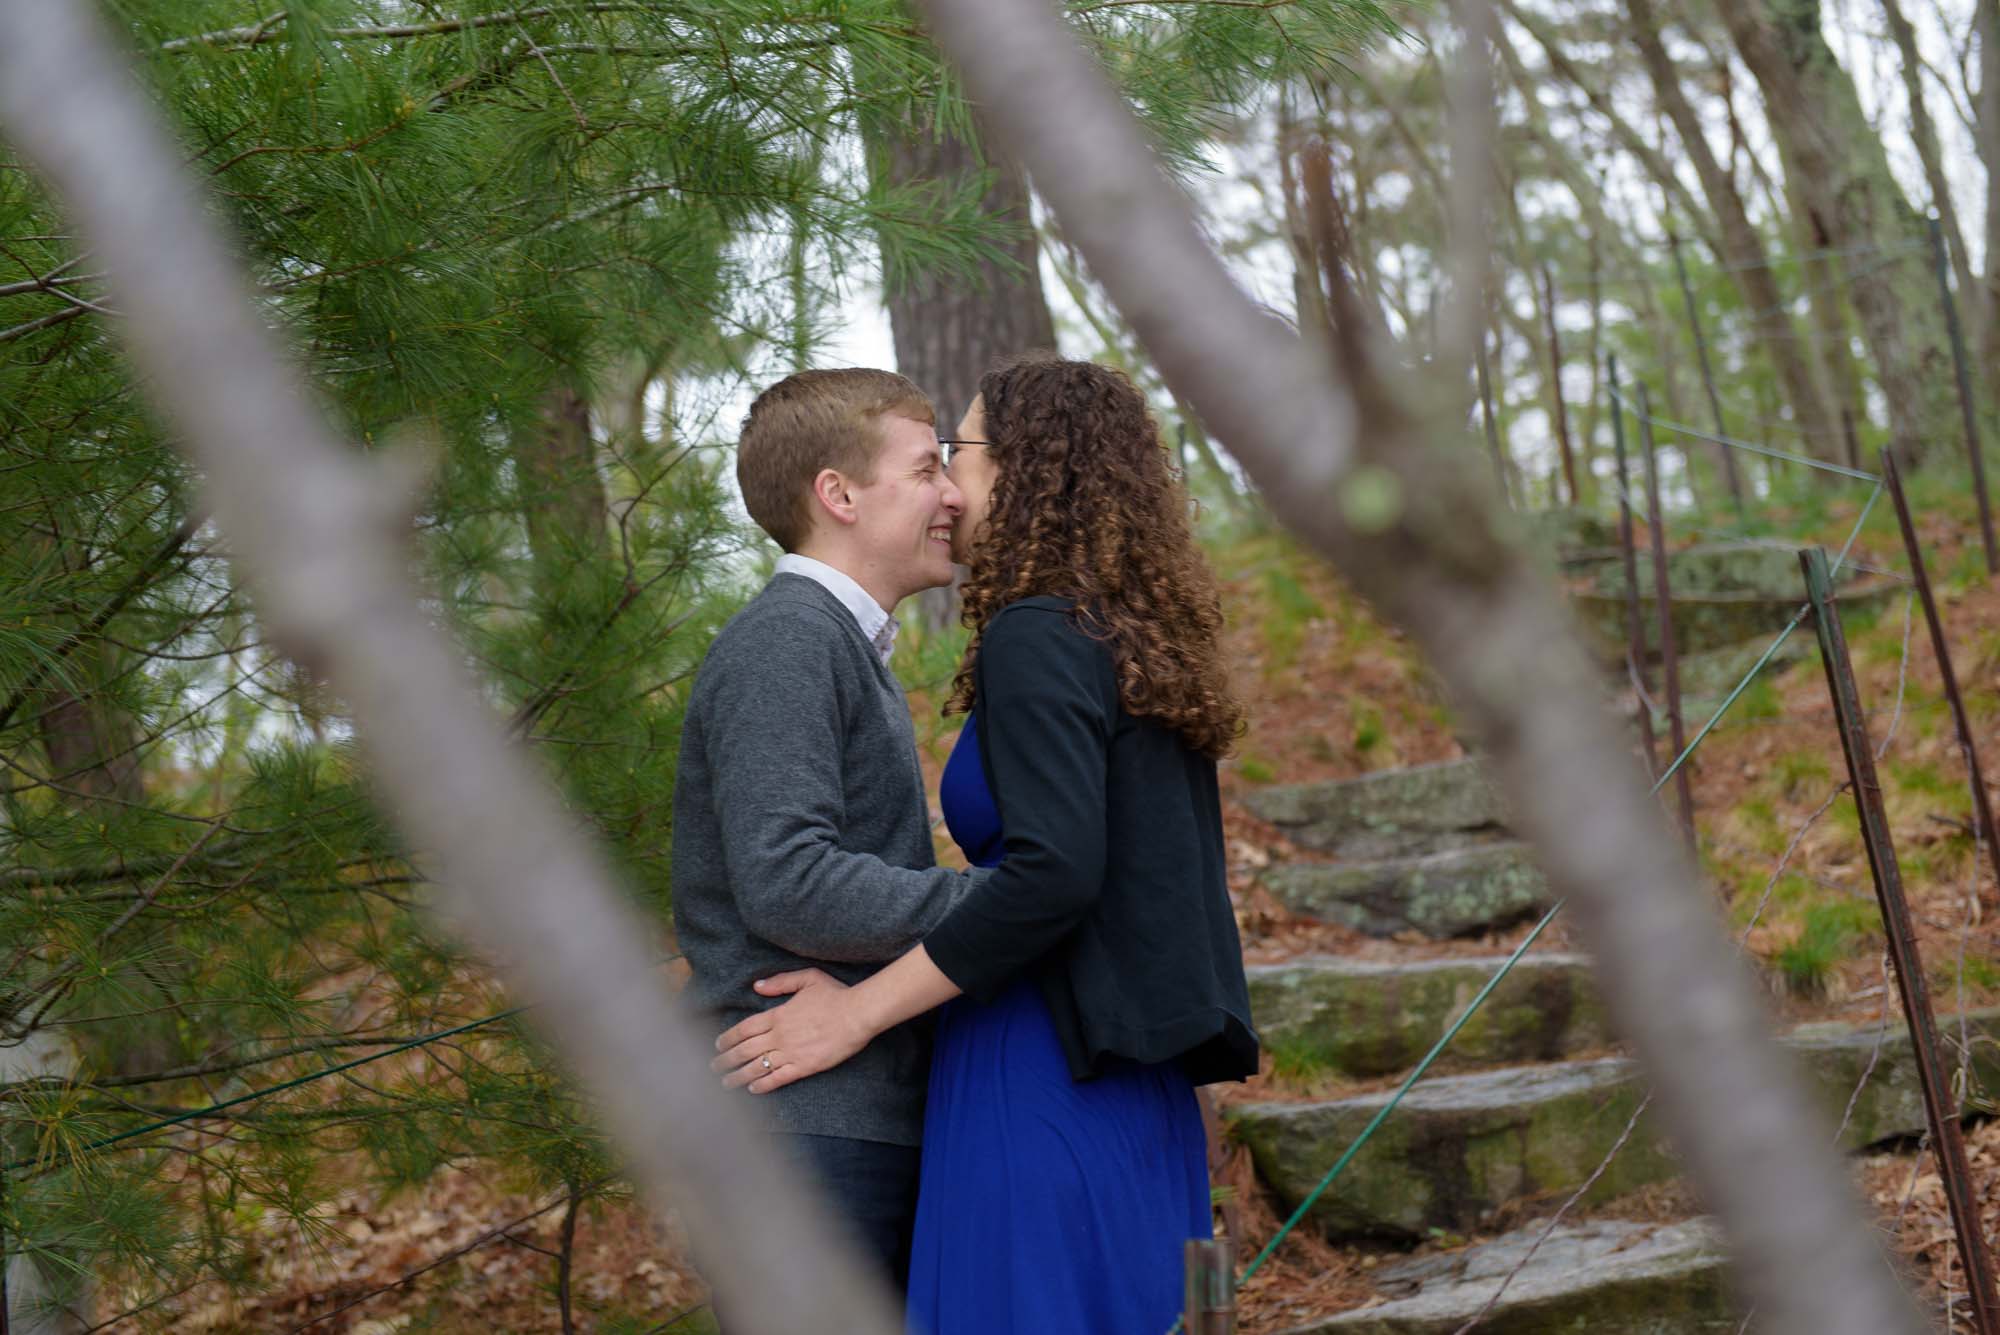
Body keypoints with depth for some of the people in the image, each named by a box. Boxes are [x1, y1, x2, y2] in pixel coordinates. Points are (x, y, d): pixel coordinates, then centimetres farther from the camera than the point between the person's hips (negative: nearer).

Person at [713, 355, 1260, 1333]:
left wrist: (860, 1009, -14)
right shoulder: (1140, 647, 16)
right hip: (1136, 1096, 9)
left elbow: (1053, 870, -21)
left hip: (1046, 1089, -9)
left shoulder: (1037, 638, -10)